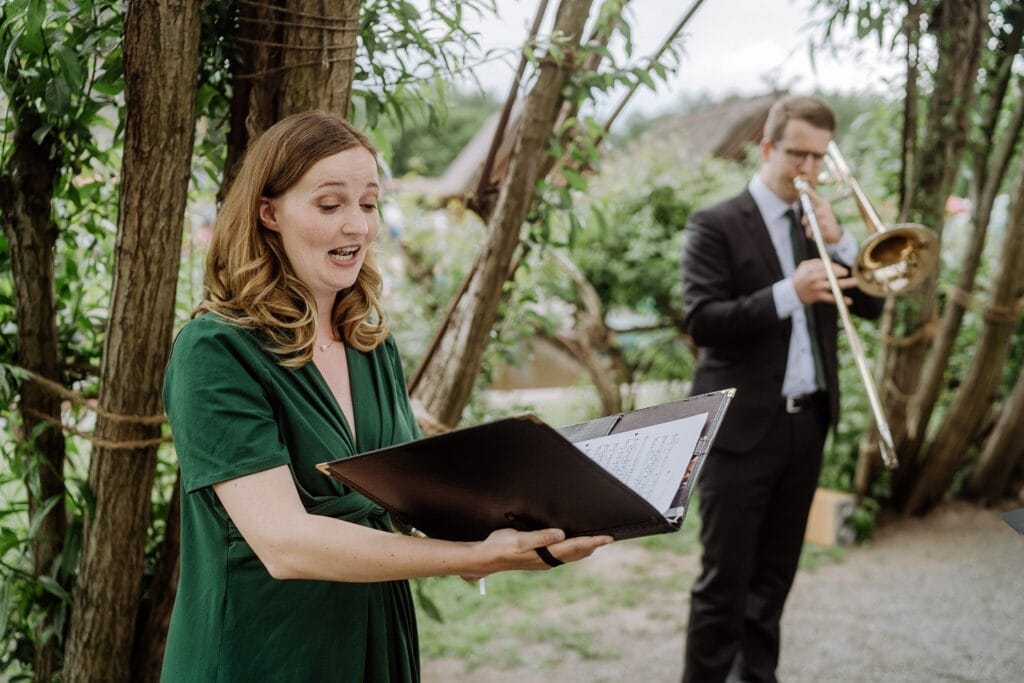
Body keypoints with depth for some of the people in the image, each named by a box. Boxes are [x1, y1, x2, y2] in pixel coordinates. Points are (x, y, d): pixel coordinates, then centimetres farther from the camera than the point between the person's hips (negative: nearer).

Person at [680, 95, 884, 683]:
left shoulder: (823, 222, 12)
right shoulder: (717, 226, -7)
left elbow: (871, 305, 6)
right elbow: (702, 322, -17)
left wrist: (838, 242, -9)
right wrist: (787, 293, -28)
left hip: (808, 420, 6)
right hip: (742, 424, -6)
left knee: (776, 570, 14)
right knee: (725, 575, -2)